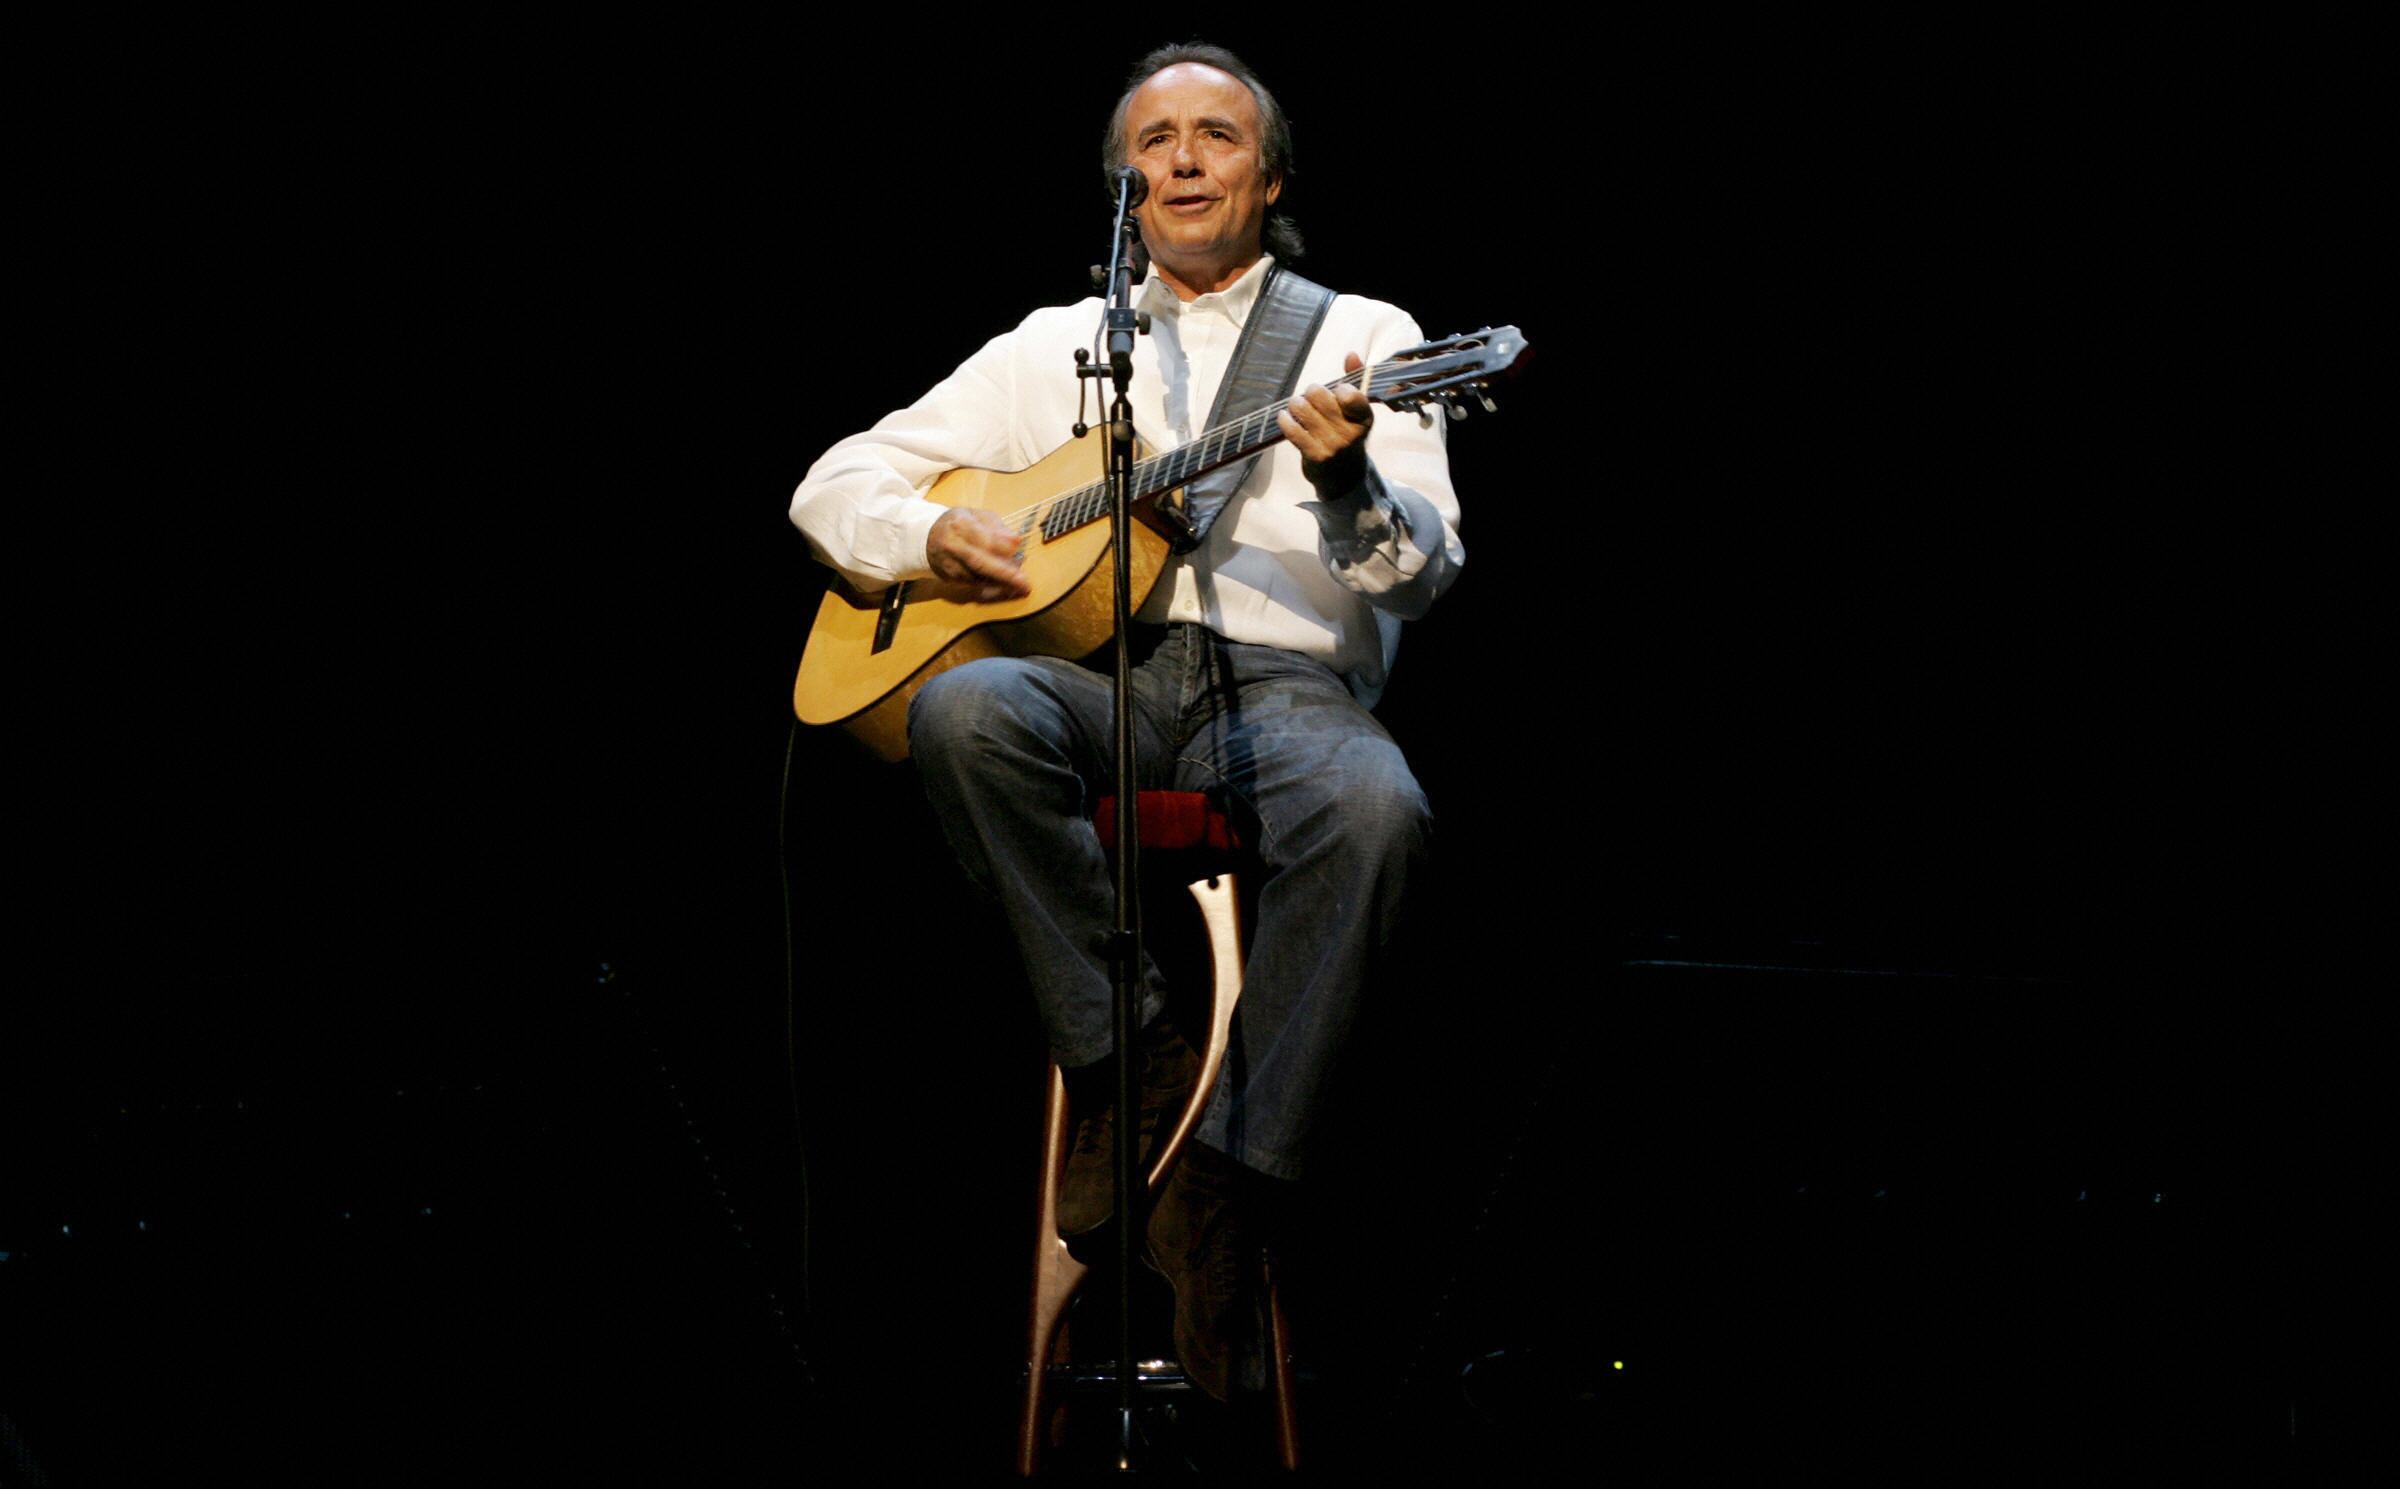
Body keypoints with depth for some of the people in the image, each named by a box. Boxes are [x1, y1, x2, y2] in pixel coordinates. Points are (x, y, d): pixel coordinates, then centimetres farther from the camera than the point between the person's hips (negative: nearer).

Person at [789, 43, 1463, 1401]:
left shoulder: (1362, 337, 14)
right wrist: (931, 537, -2)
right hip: (1100, 681, 2)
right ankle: (1130, 1044, -20)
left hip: (1288, 685, -2)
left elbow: (1423, 575, 0)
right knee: (963, 709, -34)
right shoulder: (1053, 349, 22)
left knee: (1377, 810, -37)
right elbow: (835, 484, 22)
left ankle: (1228, 1187, -30)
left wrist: (1349, 485, -23)